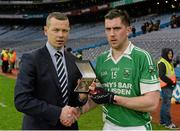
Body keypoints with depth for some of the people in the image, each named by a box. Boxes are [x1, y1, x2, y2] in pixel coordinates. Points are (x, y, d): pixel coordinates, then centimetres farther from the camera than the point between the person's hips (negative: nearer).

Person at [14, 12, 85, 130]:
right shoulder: (31, 59, -12)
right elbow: (21, 100, -19)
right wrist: (58, 113, -21)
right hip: (40, 126, -5)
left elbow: (74, 96, 10)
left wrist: (81, 96, -12)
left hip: (68, 125, 5)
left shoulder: (73, 61, 3)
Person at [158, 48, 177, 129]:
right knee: (167, 104, -8)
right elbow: (161, 76, -21)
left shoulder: (169, 63, 19)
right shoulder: (162, 63, -13)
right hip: (165, 86, -10)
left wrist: (174, 81, 8)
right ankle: (168, 123, -5)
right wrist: (171, 82, -18)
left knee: (165, 104, 14)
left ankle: (163, 121, 23)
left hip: (170, 86, 10)